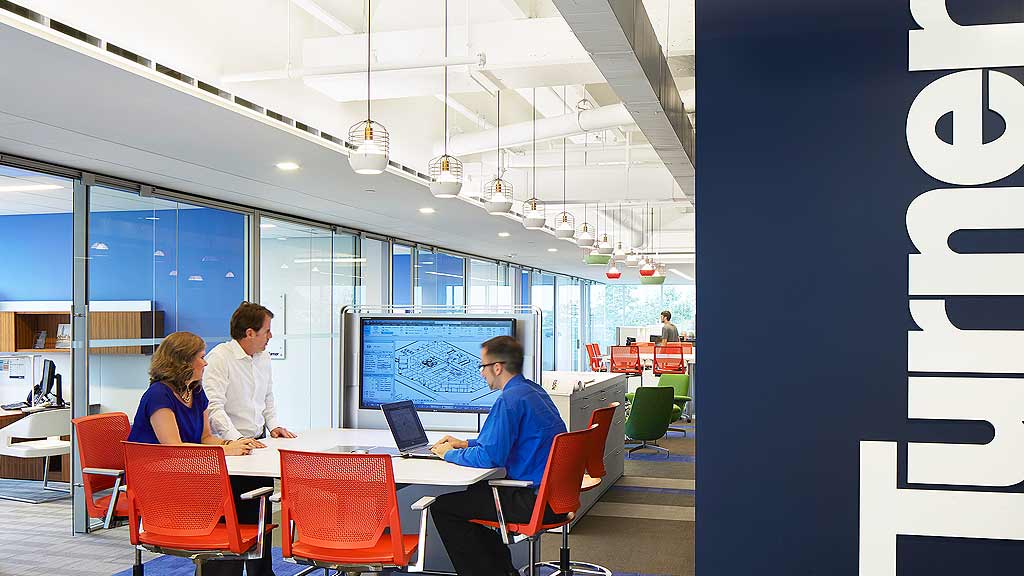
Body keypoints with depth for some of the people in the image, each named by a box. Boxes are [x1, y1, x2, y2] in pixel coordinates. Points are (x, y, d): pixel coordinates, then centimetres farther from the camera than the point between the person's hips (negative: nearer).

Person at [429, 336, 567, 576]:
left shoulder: (510, 400, -19)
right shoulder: (533, 390, 12)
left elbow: (489, 457, -22)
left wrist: (450, 454, -5)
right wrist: (466, 443, 21)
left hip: (536, 502, -10)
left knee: (443, 507, -3)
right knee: (471, 493, 26)